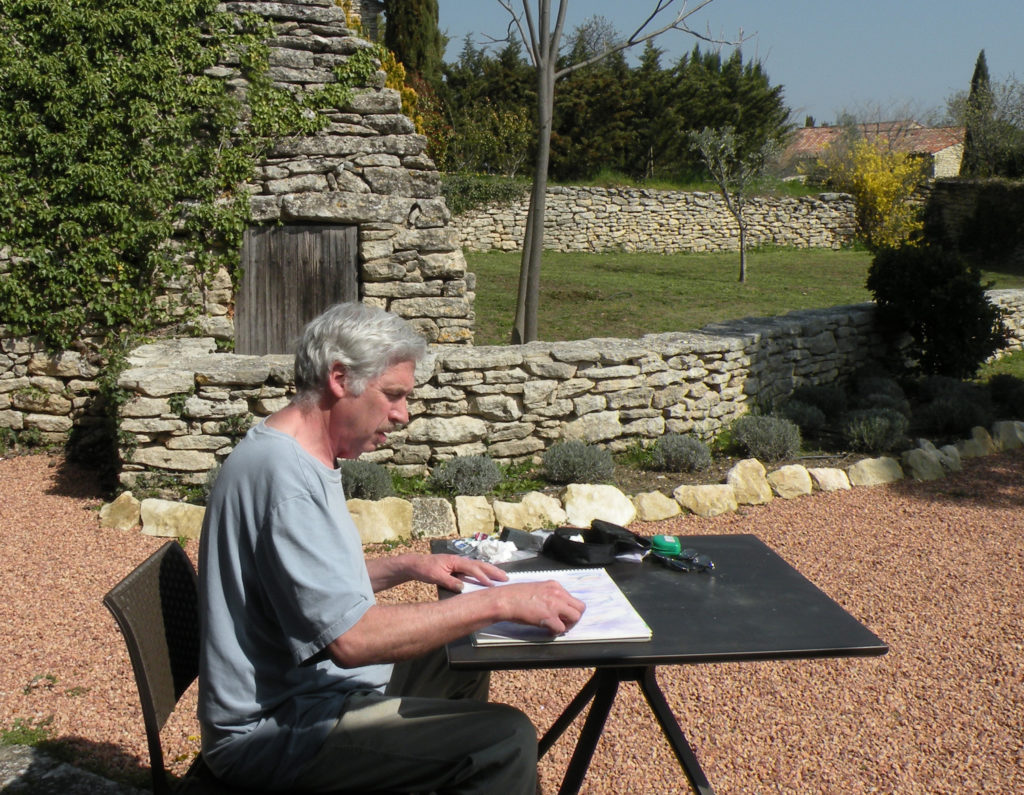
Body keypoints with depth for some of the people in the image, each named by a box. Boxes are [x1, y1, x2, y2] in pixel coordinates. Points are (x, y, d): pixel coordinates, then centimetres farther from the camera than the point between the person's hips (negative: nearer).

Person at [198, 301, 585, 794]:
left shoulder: (299, 456, 8)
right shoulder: (283, 474, -25)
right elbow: (350, 638, -31)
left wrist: (408, 567, 8)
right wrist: (499, 602, -27)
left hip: (304, 687, 11)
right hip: (276, 730, -10)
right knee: (505, 741, -19)